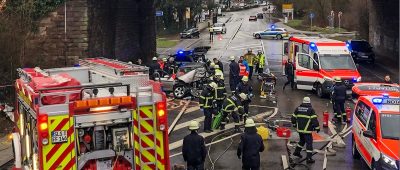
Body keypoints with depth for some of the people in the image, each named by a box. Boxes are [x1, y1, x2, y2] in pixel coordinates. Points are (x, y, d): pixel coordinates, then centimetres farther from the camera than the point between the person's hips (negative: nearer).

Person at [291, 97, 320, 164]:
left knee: (302, 140, 28)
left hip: (299, 129, 6)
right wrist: (317, 127, -3)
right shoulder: (310, 110, -10)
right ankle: (309, 158, -5)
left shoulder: (298, 108, 6)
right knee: (309, 143, -2)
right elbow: (314, 120, -14)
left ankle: (297, 152, 37)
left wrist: (295, 124, 28)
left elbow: (293, 118, 12)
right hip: (307, 130, -6)